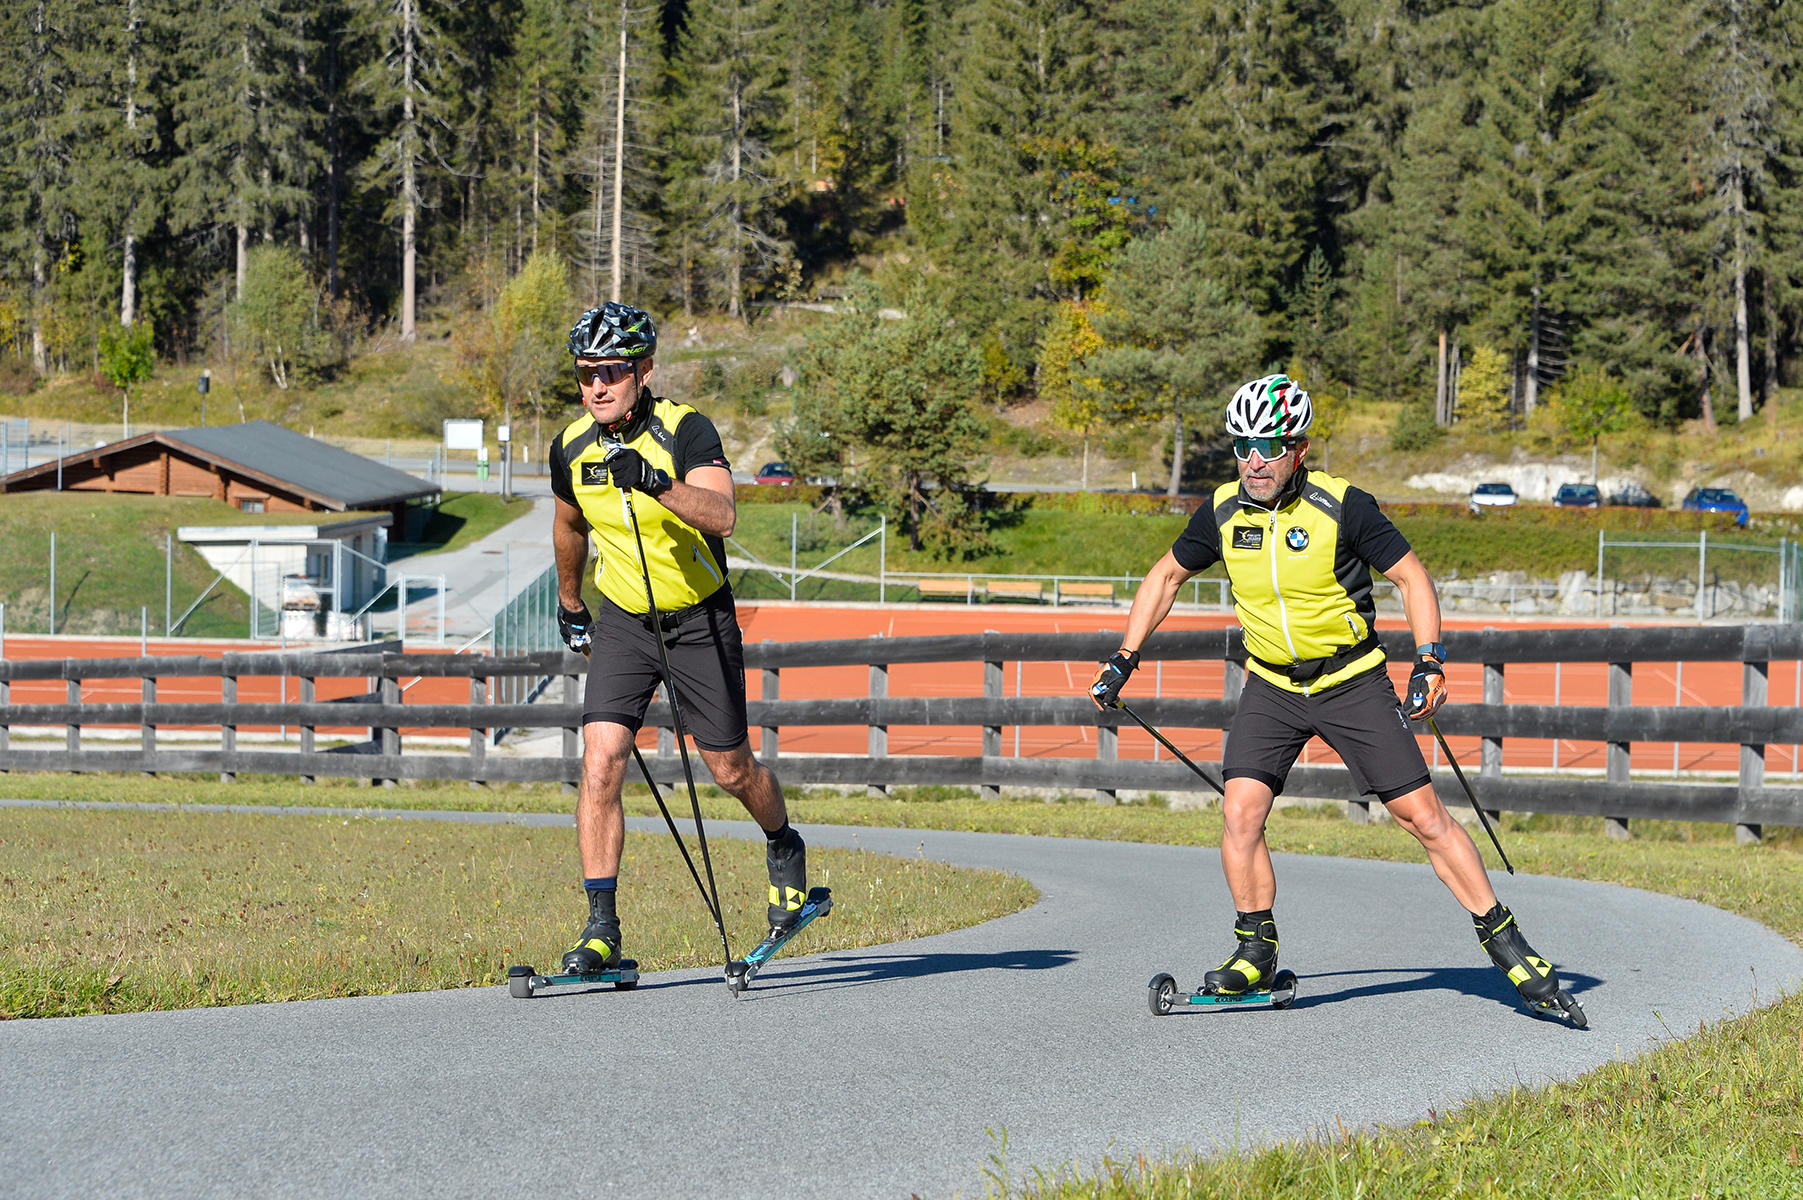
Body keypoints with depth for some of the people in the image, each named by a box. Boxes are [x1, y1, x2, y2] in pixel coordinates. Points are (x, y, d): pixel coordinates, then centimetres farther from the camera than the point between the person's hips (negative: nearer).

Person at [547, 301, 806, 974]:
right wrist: (570, 604, 27)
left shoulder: (686, 431, -21)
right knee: (600, 763, -14)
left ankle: (784, 849, 40)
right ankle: (602, 930, -13)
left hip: (699, 619, -3)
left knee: (730, 770, 7)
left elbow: (722, 516, -38)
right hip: (622, 622, 3)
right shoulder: (572, 448, -6)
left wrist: (655, 483, -53)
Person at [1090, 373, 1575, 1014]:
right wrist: (1123, 659, 6)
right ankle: (1256, 951, 0)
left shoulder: (1343, 507, -17)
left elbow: (1411, 576, -9)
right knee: (1240, 811, -14)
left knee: (1423, 815, -5)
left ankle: (1503, 941, 4)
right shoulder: (1223, 512, -6)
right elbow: (1166, 576, 10)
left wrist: (1429, 663, -19)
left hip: (1352, 684, -3)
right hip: (1271, 688, 3)